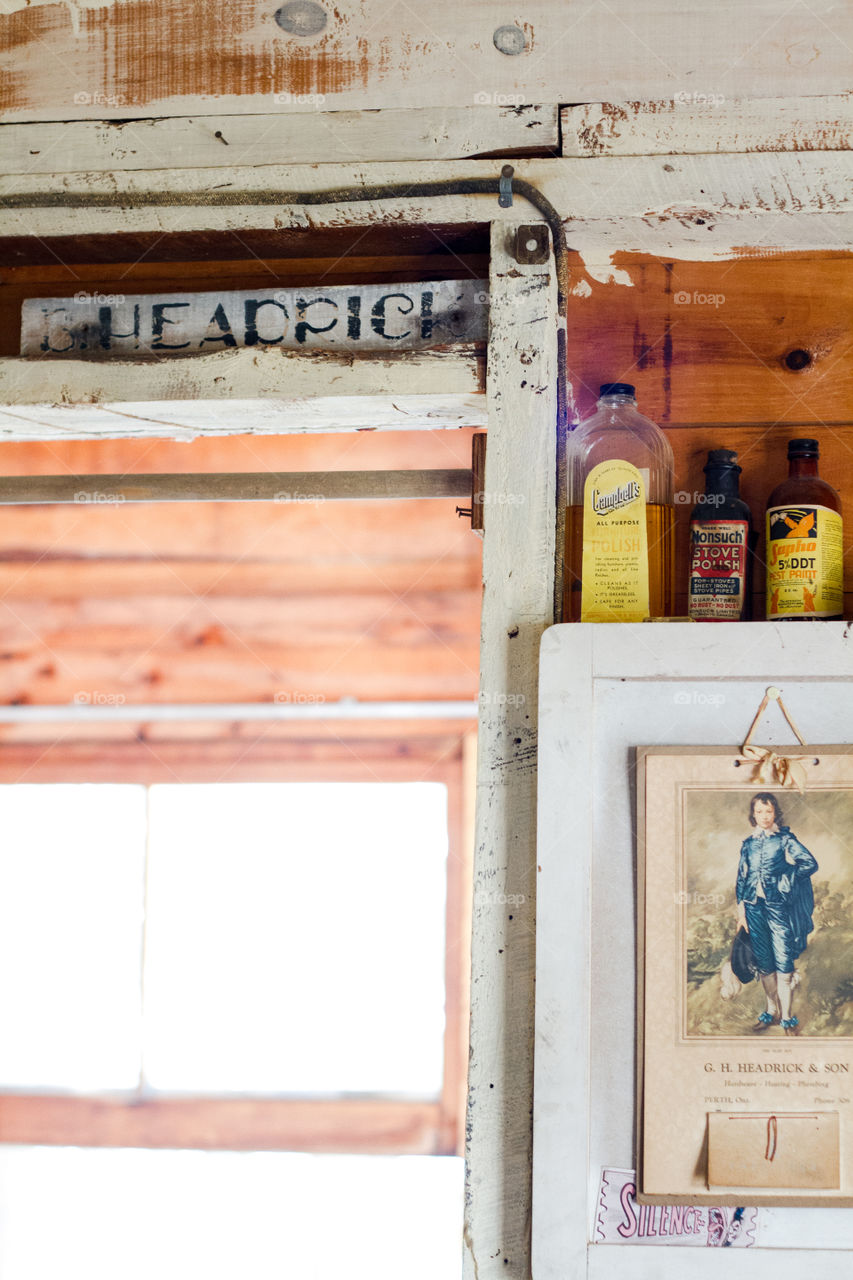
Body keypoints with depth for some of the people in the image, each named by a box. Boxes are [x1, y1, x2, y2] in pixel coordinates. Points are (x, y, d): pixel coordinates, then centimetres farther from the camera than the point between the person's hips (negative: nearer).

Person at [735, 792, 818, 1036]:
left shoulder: (784, 839, -1)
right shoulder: (748, 844, 11)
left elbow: (810, 863, -11)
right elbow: (741, 879, 14)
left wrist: (781, 882, -8)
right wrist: (741, 912, 9)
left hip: (778, 906, -4)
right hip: (755, 908, 4)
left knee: (783, 962, -6)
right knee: (764, 963, 8)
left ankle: (786, 1016, -1)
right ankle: (772, 1011, 19)